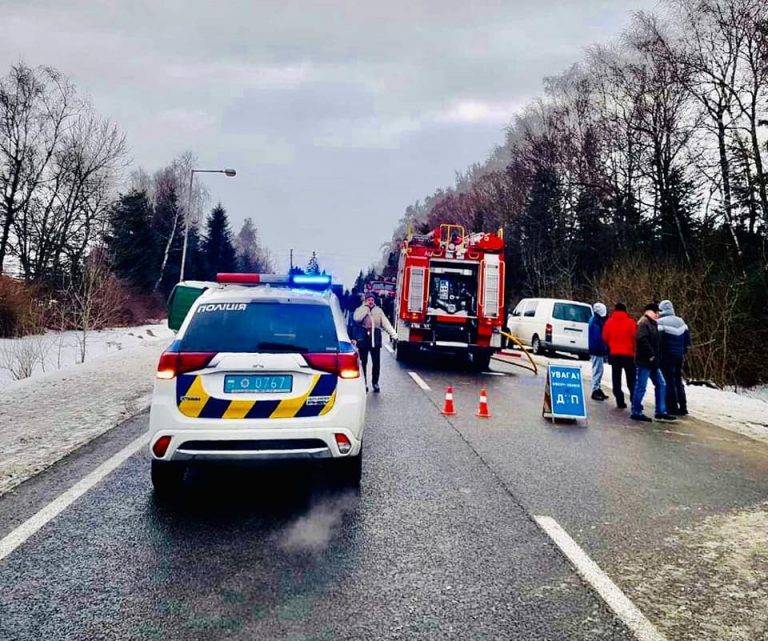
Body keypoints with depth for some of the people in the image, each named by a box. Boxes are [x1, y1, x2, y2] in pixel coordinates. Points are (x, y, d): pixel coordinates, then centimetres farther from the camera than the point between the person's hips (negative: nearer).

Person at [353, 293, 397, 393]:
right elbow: (357, 318, -17)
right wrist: (366, 307, -12)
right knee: (363, 362, 4)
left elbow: (385, 323, 2)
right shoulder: (360, 309, 4)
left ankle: (375, 382, 15)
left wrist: (393, 334, -11)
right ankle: (363, 383, 15)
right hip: (363, 339, -2)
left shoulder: (378, 310, 11)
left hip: (375, 339, 2)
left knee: (376, 362, 3)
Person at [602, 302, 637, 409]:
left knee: (616, 380, 9)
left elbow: (605, 338, 2)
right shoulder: (631, 322, -7)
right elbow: (635, 338, -7)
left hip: (614, 353, 1)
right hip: (629, 354, -1)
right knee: (631, 380, 7)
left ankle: (620, 401, 4)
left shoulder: (609, 322, -2)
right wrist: (634, 350, 9)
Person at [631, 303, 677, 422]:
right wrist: (650, 354, -22)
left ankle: (661, 411, 16)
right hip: (644, 361, -10)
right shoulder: (644, 323, -11)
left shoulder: (653, 324, 20)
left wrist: (657, 358, 13)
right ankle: (636, 412, 3)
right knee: (641, 387, -4)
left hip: (653, 362, 10)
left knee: (661, 384, 11)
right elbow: (641, 339, -26)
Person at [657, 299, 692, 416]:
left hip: (666, 356, -6)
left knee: (669, 381, 0)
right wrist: (684, 352, 20)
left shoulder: (660, 322, -12)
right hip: (679, 356, 6)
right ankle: (683, 407, 16)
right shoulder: (681, 321, 9)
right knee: (678, 381, 15)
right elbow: (687, 338, 13)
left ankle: (672, 407, 1)